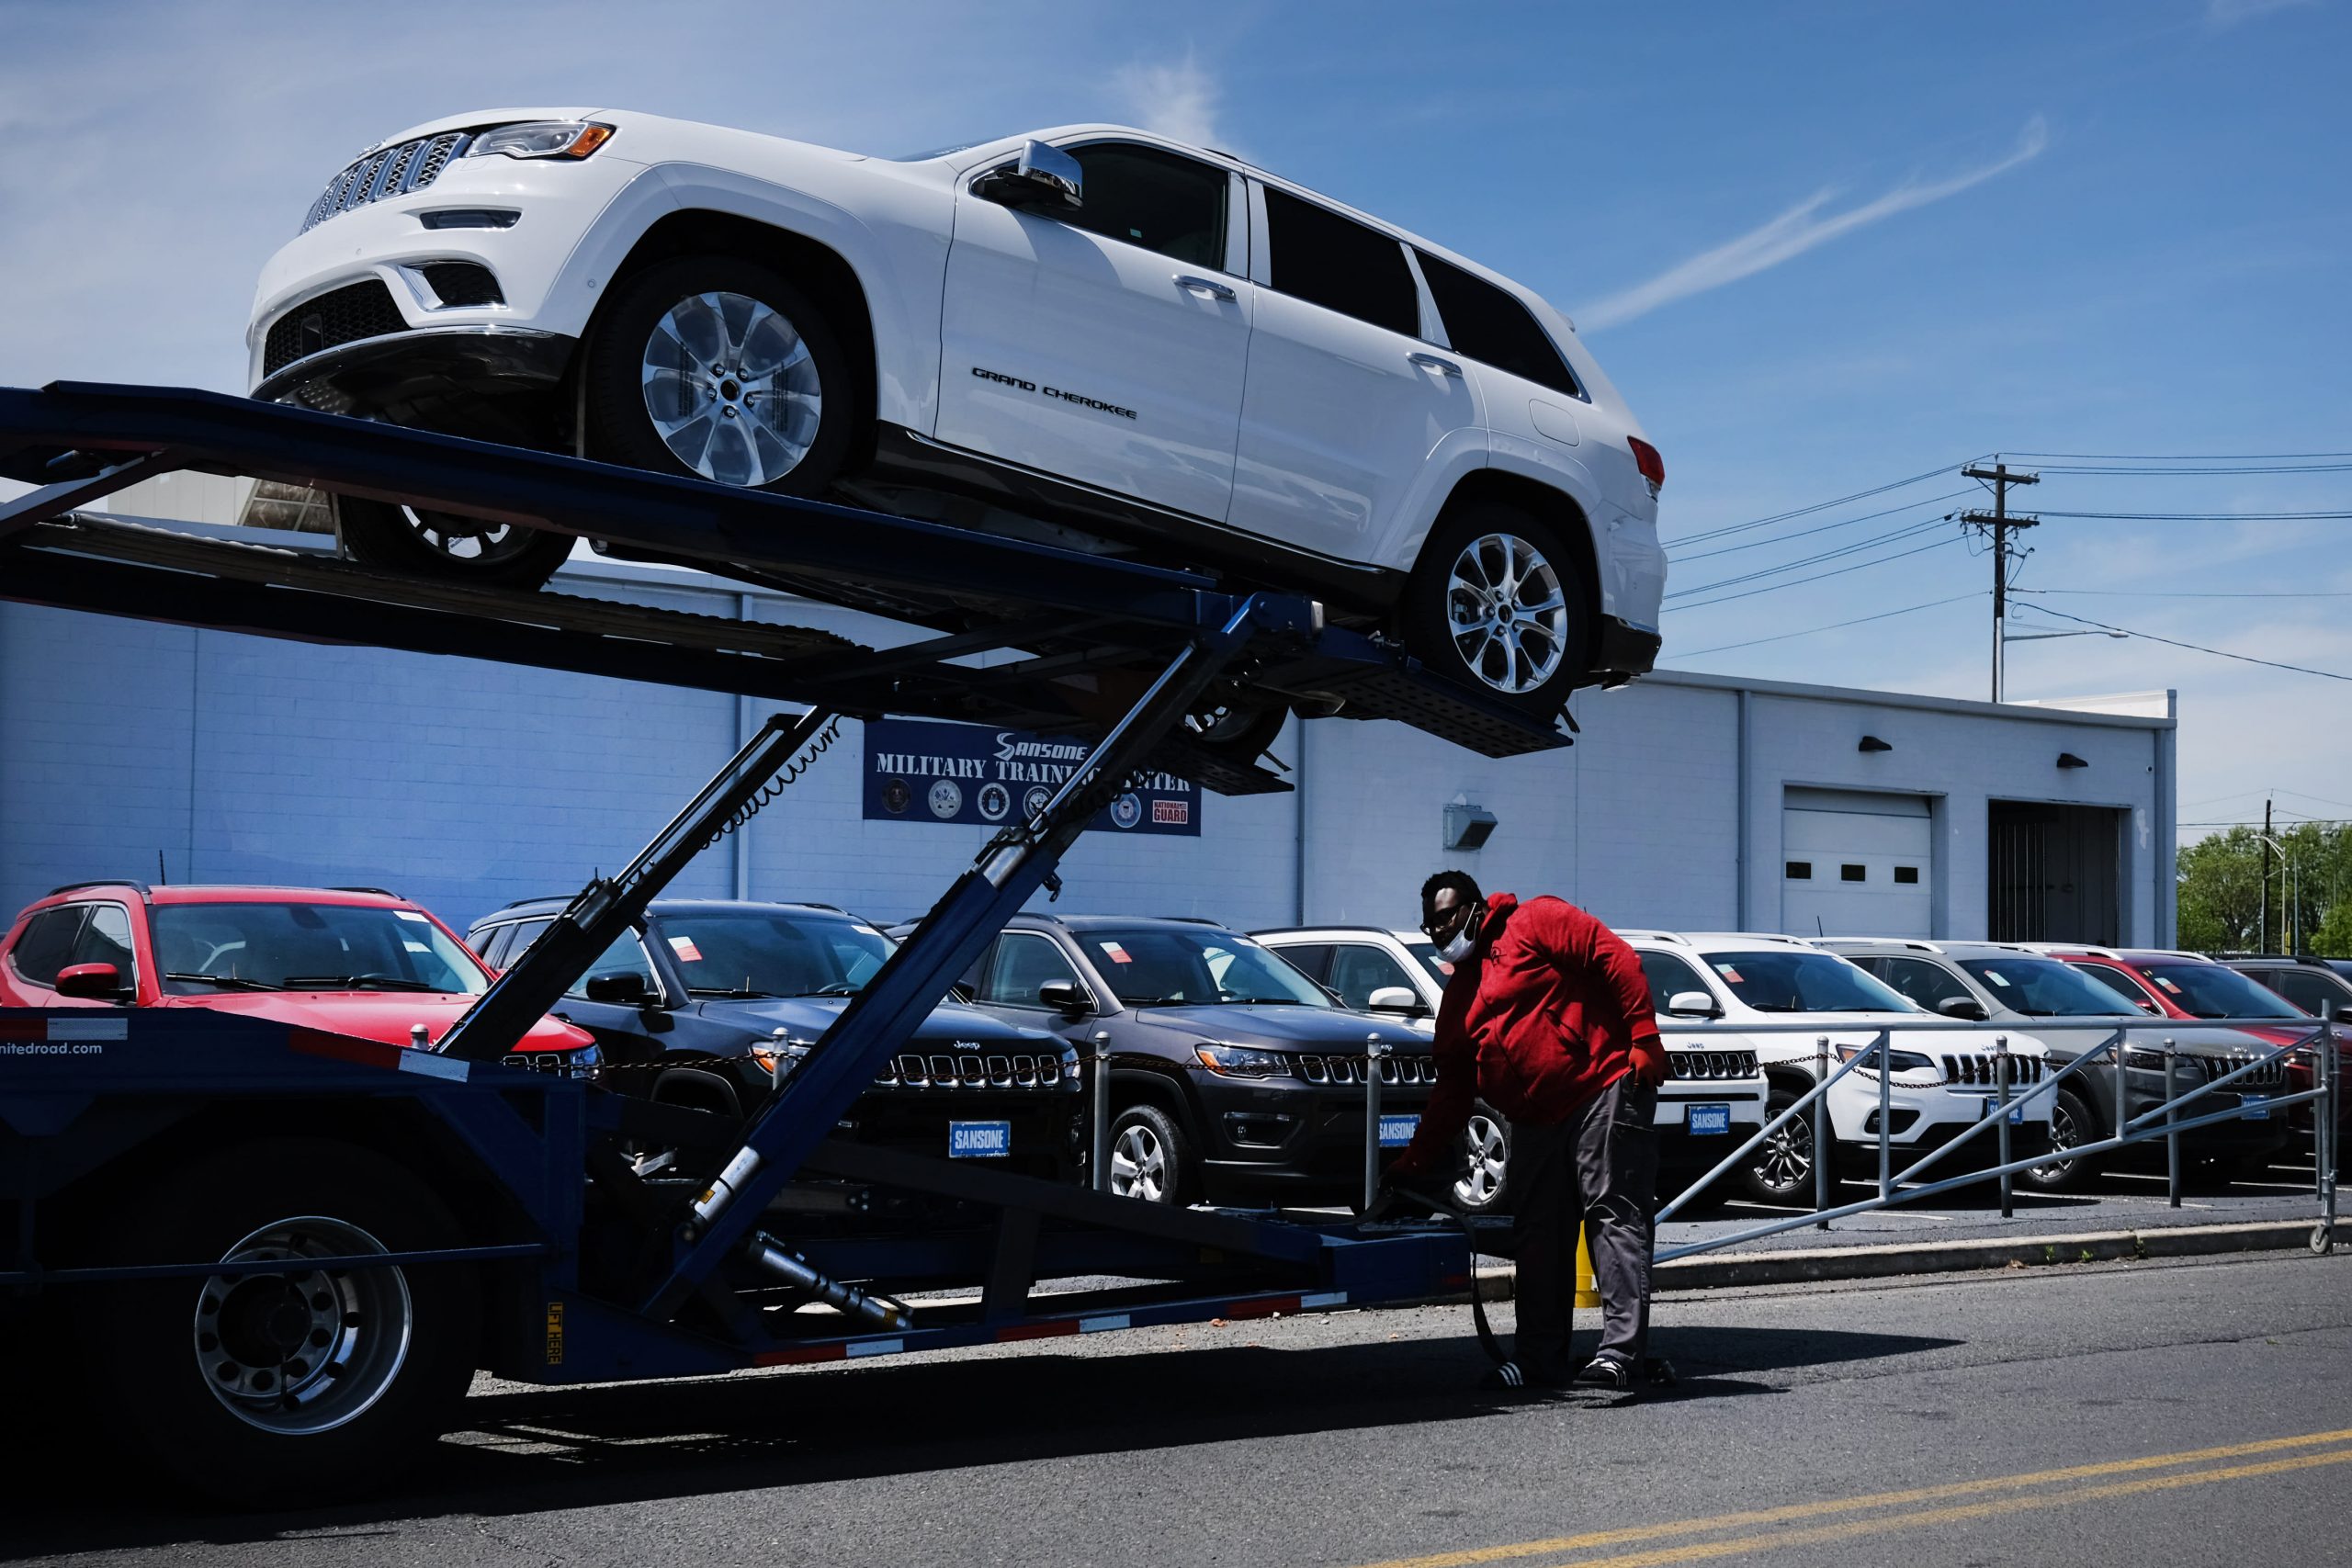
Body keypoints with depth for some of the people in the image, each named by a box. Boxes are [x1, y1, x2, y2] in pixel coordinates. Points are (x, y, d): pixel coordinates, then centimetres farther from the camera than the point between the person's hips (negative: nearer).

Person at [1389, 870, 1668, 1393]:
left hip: (1605, 1089, -9)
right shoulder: (1458, 996, 21)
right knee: (1537, 1236, 7)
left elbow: (1617, 960, -11)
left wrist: (1643, 1039, -19)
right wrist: (1413, 1165, 18)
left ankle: (1620, 1353, -16)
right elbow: (1450, 1094, 23)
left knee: (1613, 1216, -11)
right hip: (1536, 1123, 9)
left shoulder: (1537, 922, 0)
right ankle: (1540, 1360, 13)